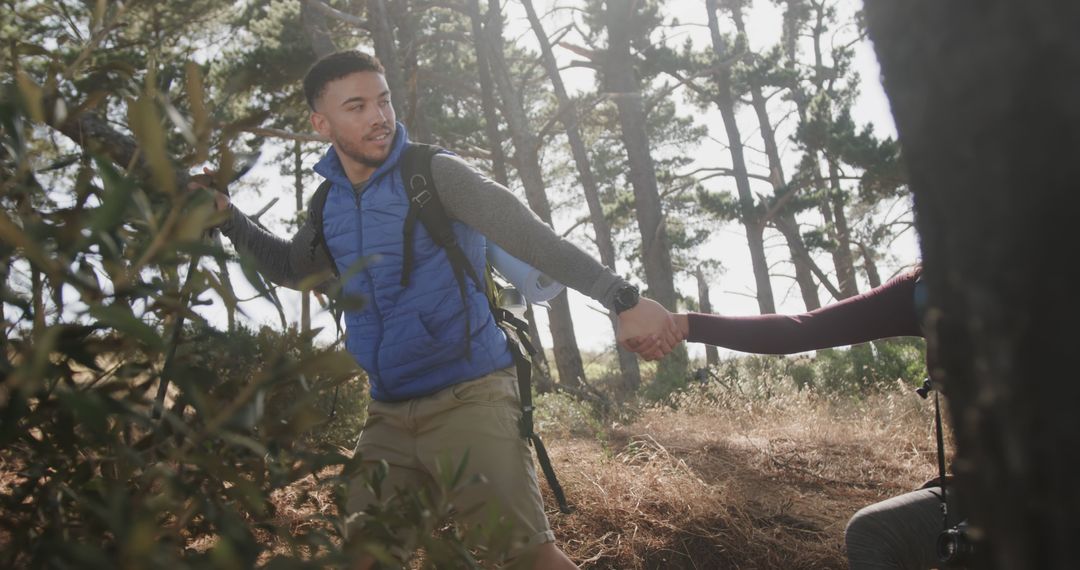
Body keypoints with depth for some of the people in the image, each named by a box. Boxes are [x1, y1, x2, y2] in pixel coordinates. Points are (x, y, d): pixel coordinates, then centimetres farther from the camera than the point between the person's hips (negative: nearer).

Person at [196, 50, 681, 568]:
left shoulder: (433, 174, -9)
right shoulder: (330, 205, 9)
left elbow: (530, 234, -19)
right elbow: (293, 269, 29)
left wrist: (623, 298, -30)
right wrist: (228, 218, 16)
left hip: (468, 399, -5)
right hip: (388, 414, 6)